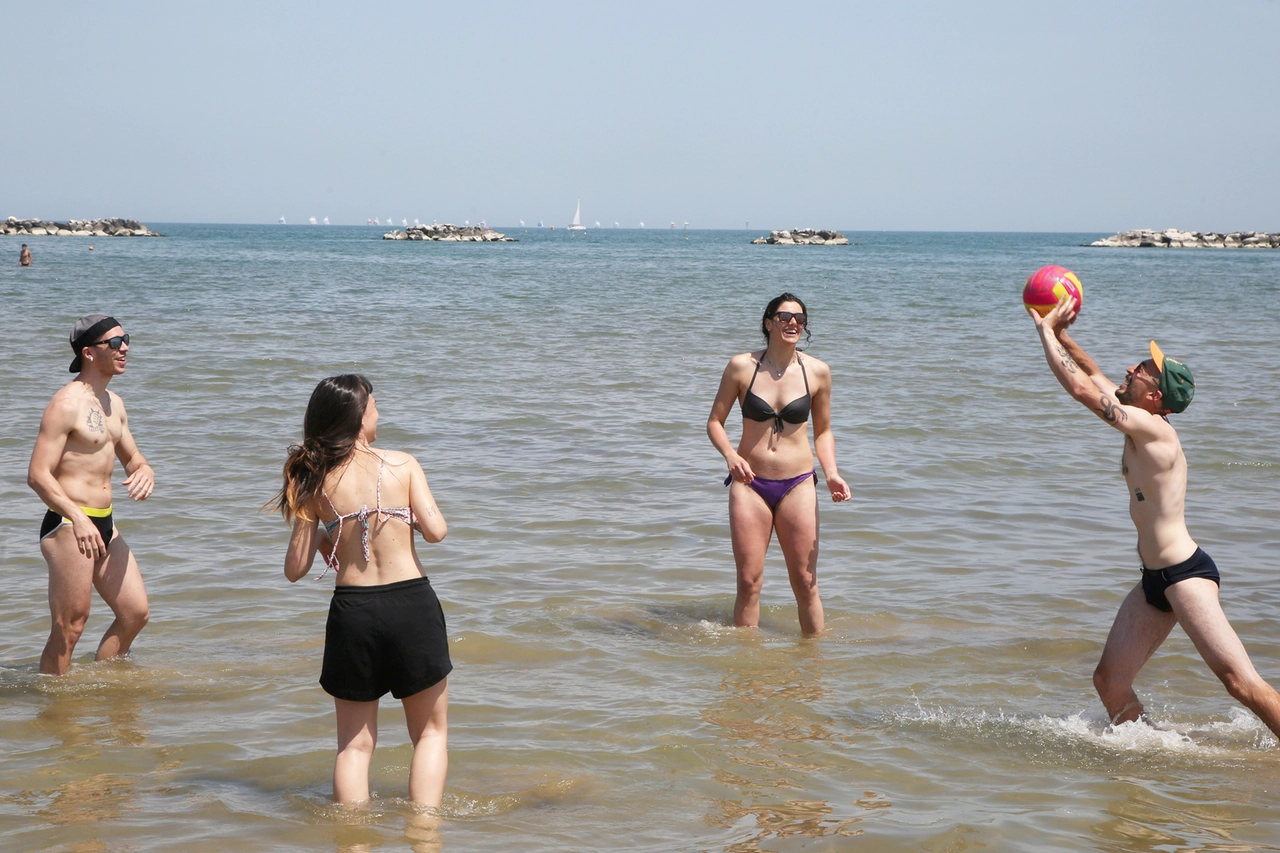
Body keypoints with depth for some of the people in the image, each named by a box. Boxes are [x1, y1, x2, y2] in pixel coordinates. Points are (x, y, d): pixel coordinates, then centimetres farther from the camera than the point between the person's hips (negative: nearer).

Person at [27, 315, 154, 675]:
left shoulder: (114, 403, 14)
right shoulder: (67, 403, -14)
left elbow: (132, 458, 25)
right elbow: (38, 474, -19)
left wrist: (143, 471, -1)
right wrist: (79, 519, -31)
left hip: (104, 525, 9)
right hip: (68, 525, -9)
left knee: (135, 612, 12)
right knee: (69, 628, -5)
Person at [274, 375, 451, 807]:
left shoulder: (315, 481, 1)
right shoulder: (402, 464, -4)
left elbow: (295, 569, 1)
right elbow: (436, 530, -12)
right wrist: (404, 515, 9)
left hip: (352, 610, 2)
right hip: (412, 604, -1)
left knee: (354, 742, 13)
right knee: (431, 731, 15)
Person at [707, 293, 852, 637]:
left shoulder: (817, 372, 1)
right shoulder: (742, 366, -2)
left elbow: (823, 432, 11)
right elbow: (715, 421, 3)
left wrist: (832, 474, -4)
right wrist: (730, 455, -16)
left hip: (798, 485, 1)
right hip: (750, 484, -1)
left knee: (805, 583, 1)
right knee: (749, 583, 0)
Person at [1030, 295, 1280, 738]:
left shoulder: (1151, 429, -17)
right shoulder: (1140, 425, 9)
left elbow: (1082, 389, -18)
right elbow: (1094, 376, 25)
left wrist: (1046, 331, -8)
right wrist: (1060, 334, 18)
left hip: (1185, 573, -10)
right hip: (1156, 580, 10)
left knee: (1242, 683, -12)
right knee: (1109, 680, 9)